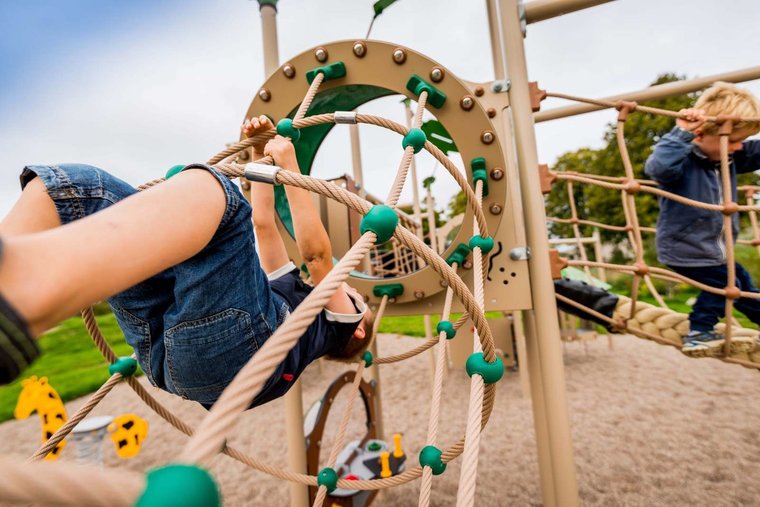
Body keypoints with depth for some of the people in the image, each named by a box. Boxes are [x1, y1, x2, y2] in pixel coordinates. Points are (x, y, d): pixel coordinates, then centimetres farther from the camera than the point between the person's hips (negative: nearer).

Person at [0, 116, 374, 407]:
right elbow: (263, 222, 37)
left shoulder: (340, 318, 25)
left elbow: (317, 253, 9)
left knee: (205, 189, -25)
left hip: (237, 344, -6)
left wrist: (290, 168, 8)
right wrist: (260, 155, 36)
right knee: (75, 186, -4)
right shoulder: (292, 288, 40)